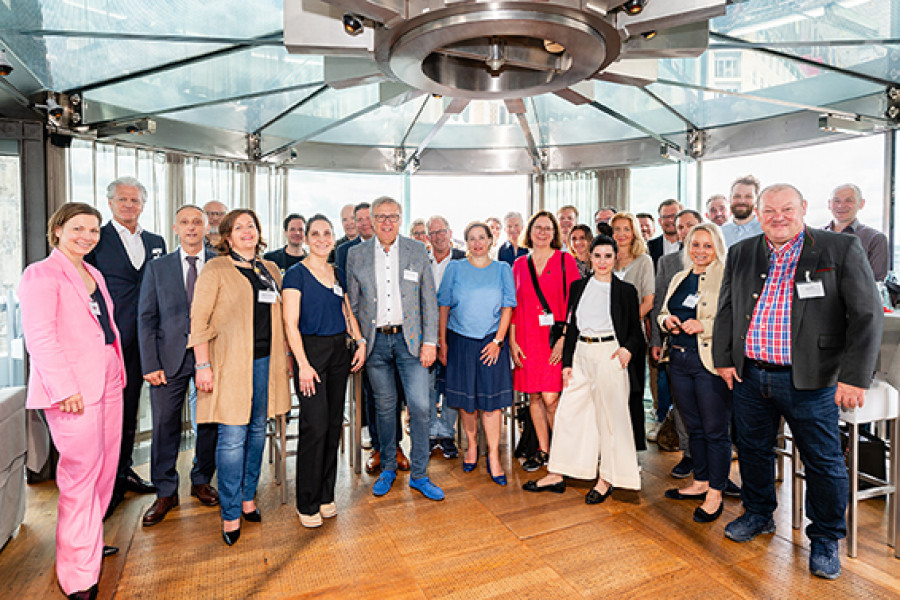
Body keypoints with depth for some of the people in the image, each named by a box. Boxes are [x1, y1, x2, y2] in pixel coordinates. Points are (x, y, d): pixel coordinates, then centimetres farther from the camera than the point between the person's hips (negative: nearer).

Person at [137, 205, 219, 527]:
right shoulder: (157, 268, 8)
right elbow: (146, 318, 5)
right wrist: (150, 364, -4)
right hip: (170, 356, 1)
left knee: (210, 421, 8)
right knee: (164, 424, 4)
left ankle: (202, 481, 28)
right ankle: (165, 492, 21)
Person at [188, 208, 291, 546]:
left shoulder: (271, 270, 13)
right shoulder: (215, 269, -2)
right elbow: (199, 320, -6)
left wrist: (285, 356, 14)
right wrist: (203, 365, -12)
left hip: (265, 361, 5)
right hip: (231, 363, -5)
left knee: (257, 430, 13)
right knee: (232, 437, -3)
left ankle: (248, 498, 29)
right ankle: (230, 515, 11)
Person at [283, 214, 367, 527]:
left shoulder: (337, 273, 12)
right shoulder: (296, 273, -6)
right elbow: (290, 323, -11)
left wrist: (360, 342, 4)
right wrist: (303, 364, -17)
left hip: (338, 351, 6)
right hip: (311, 351, -6)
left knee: (334, 424, 9)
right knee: (315, 427, -5)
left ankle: (326, 495, 24)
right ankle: (308, 504, 12)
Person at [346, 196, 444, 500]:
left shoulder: (417, 251, 2)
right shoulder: (356, 254, 4)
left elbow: (429, 300, 2)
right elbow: (352, 303, 7)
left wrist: (430, 341, -4)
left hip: (409, 338, -1)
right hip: (375, 341, 1)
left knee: (420, 406, -3)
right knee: (385, 406, 11)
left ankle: (419, 474, 15)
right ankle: (388, 468, 30)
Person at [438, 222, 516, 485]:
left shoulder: (502, 269, 5)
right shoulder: (455, 268, 4)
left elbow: (507, 307, 2)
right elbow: (444, 305, 3)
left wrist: (498, 340, -7)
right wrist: (442, 341, -1)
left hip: (492, 342, 0)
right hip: (460, 341, 1)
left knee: (491, 399, -1)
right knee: (466, 397, 8)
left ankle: (493, 456, 9)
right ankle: (471, 446, 28)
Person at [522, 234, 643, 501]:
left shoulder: (625, 290, 2)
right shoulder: (578, 286, 10)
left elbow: (636, 331, 5)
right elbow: (571, 326, 11)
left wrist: (628, 349, -16)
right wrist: (567, 361, 6)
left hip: (609, 355, -4)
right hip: (581, 354, 4)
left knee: (609, 416, 3)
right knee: (567, 412, 6)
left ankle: (607, 479, 19)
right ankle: (556, 476, 17)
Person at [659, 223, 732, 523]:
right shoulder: (680, 278, 14)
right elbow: (663, 312, 21)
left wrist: (704, 326, -24)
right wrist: (668, 320, 0)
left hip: (711, 361, -7)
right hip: (680, 360, 7)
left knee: (715, 430, 3)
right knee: (694, 427, 18)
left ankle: (715, 493, 18)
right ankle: (700, 482, 33)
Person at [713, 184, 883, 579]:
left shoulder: (841, 249, -5)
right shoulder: (741, 254, 6)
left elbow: (867, 315, -8)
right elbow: (726, 310, 10)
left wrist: (855, 375, -14)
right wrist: (724, 359, 4)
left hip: (810, 380, -3)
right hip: (749, 375, 4)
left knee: (823, 462, 9)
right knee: (753, 450, 17)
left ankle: (825, 539, 31)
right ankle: (758, 515, 39)